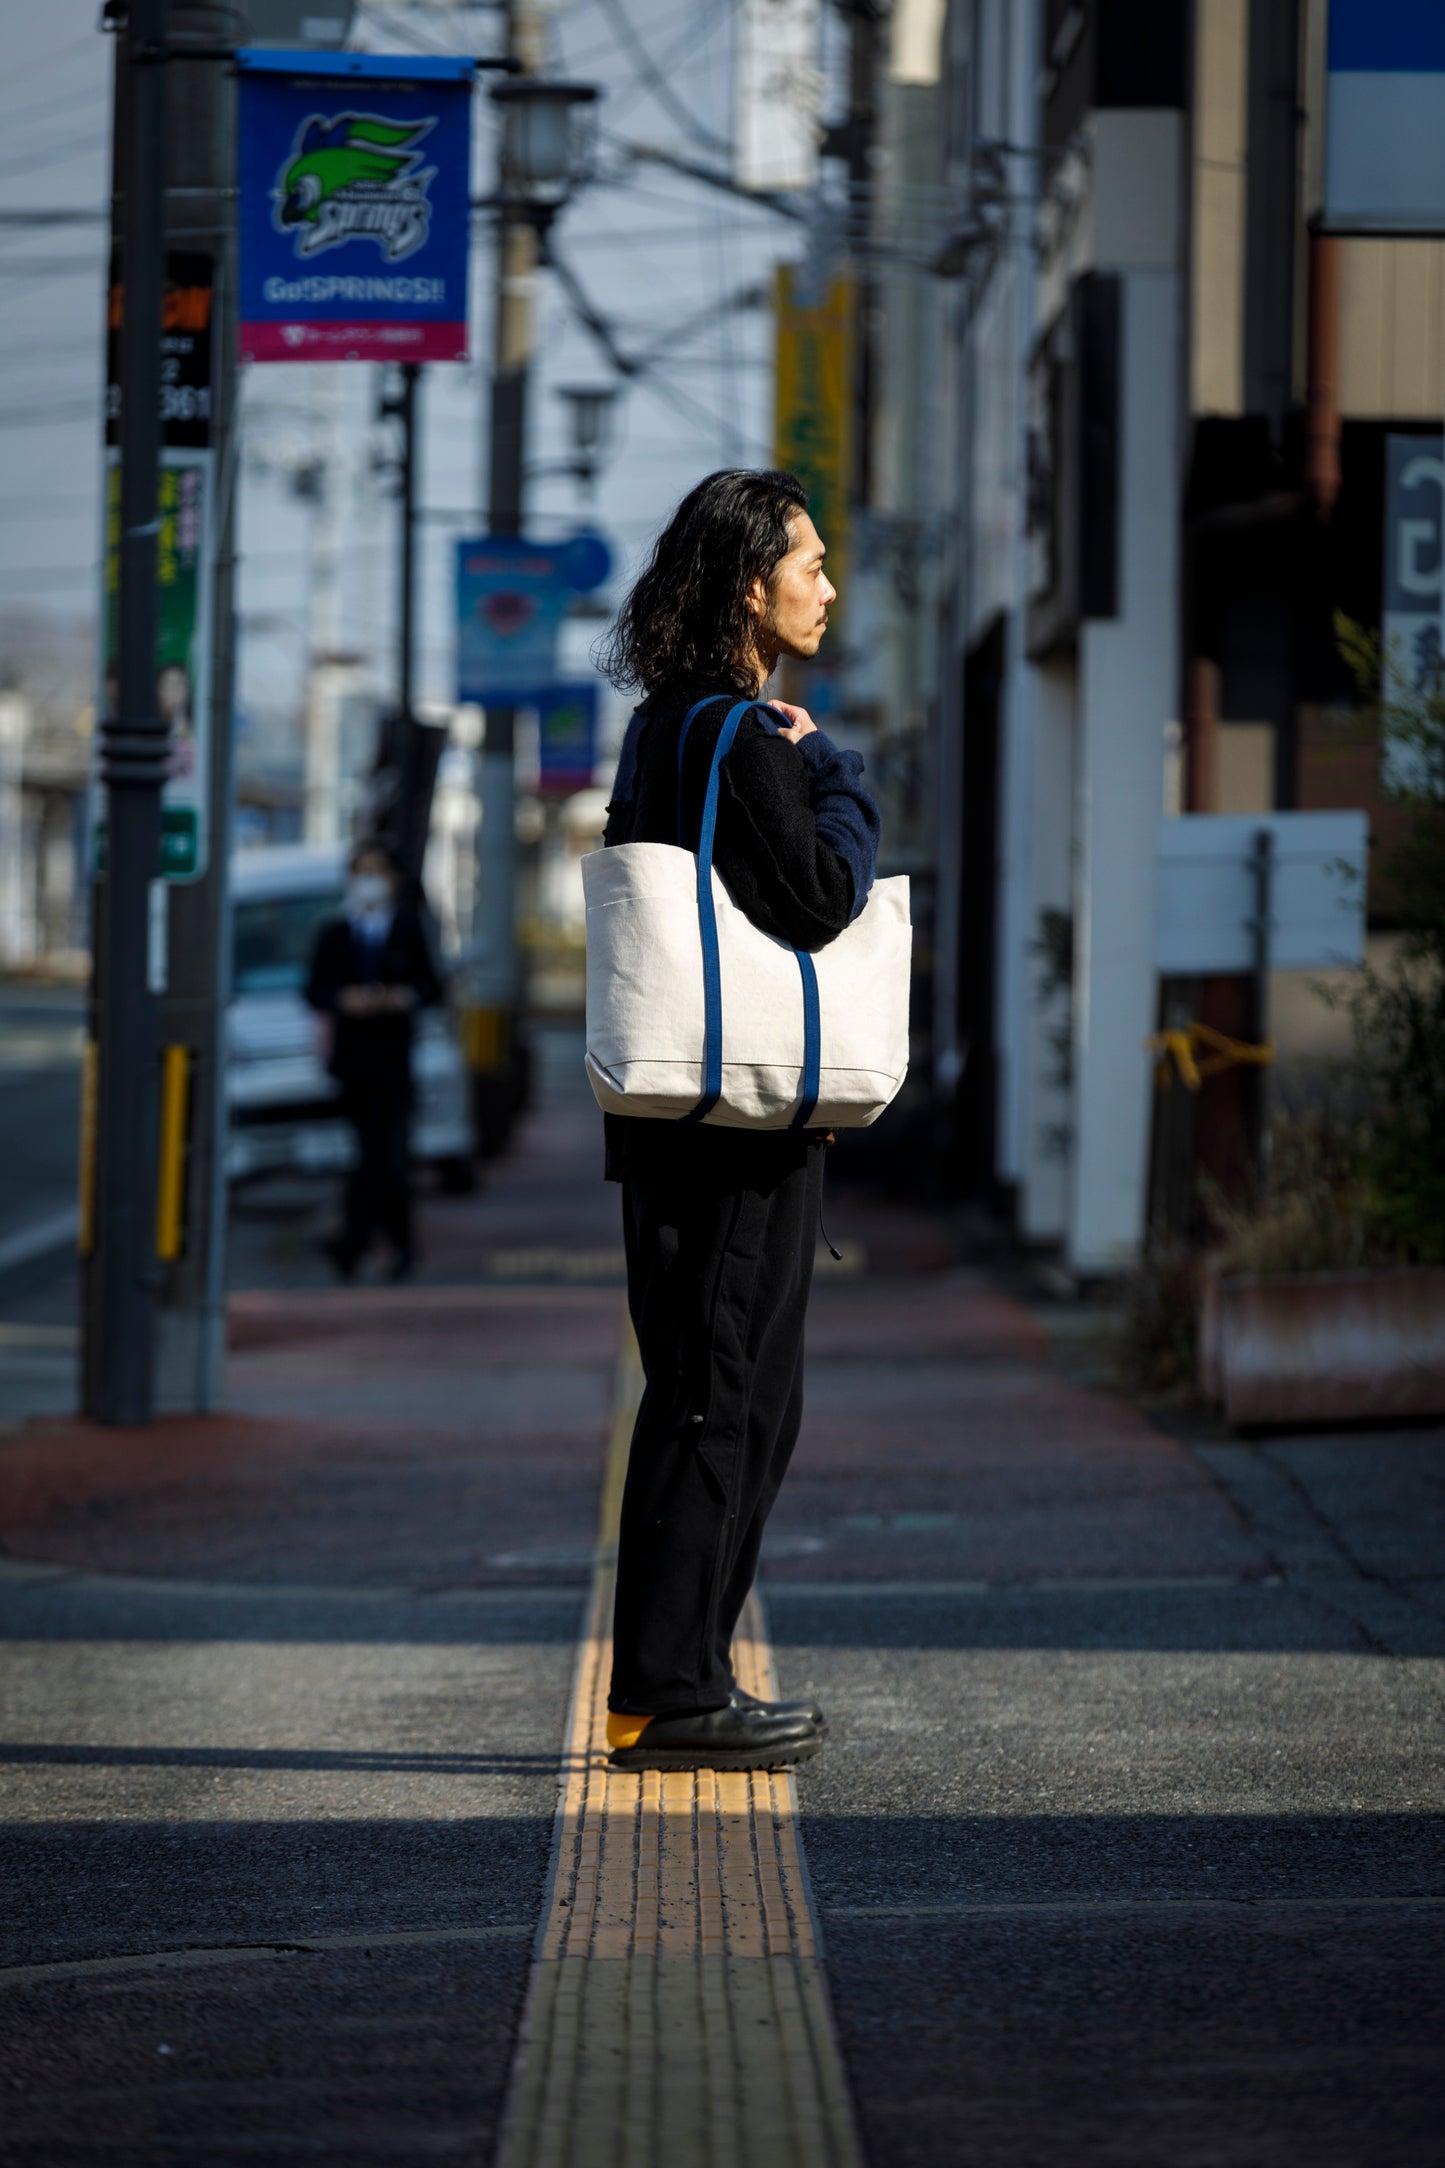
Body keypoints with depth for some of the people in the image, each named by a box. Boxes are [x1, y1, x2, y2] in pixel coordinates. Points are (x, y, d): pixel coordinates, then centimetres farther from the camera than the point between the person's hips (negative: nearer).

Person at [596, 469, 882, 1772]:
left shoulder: (664, 732, 16)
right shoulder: (742, 741, -15)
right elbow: (816, 901, -20)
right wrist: (841, 778, -5)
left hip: (681, 1115, 10)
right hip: (741, 1116, -10)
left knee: (740, 1399, 14)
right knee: (721, 1395, -6)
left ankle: (672, 1681, 17)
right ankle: (670, 1693, -5)